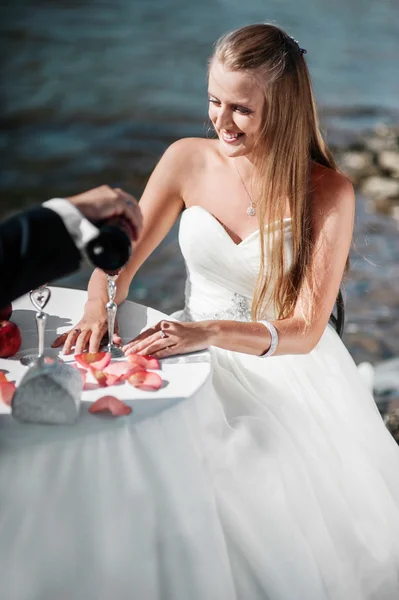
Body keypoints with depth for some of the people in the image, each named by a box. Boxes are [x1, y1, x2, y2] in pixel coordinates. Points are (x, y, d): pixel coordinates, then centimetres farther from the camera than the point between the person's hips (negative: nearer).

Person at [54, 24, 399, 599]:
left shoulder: (328, 192, -11)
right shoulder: (188, 159, -2)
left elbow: (305, 331, -14)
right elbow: (119, 259, 6)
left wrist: (213, 332, -31)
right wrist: (97, 312, -17)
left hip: (285, 373, -3)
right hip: (200, 361, 3)